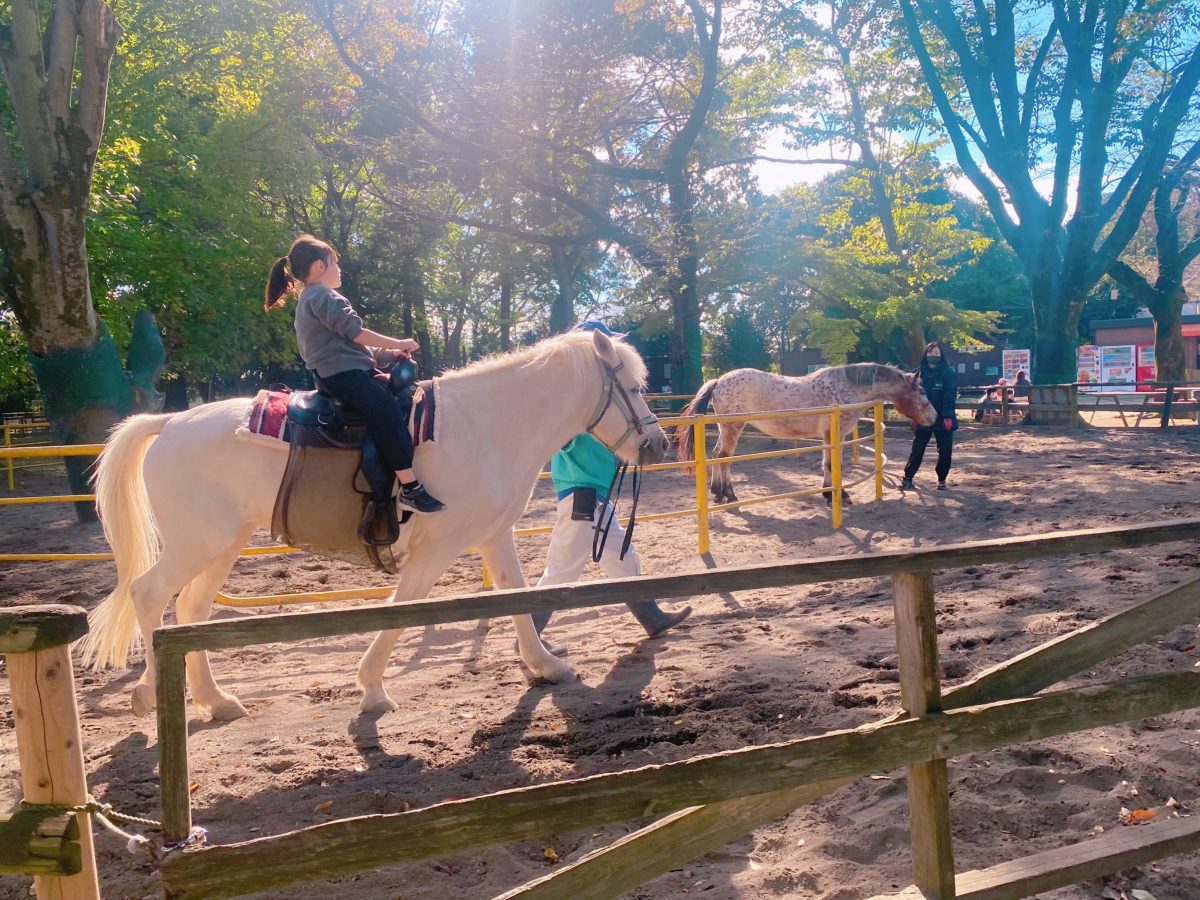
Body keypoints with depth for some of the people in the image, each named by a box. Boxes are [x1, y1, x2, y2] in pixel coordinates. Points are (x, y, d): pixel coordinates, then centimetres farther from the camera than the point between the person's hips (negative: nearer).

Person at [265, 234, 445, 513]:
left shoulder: (308, 301, 30)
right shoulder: (323, 295, -4)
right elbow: (355, 332, -13)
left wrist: (386, 352, 17)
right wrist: (397, 343, -3)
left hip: (335, 373, 11)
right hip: (344, 373, -11)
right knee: (387, 410, -28)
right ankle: (410, 488, -37)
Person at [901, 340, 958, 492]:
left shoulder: (948, 373, -4)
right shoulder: (919, 373, 4)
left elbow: (950, 397, -10)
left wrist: (948, 416, -18)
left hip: (943, 419, -2)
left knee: (944, 451, 4)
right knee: (917, 450, 2)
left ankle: (941, 479, 18)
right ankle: (907, 478, 7)